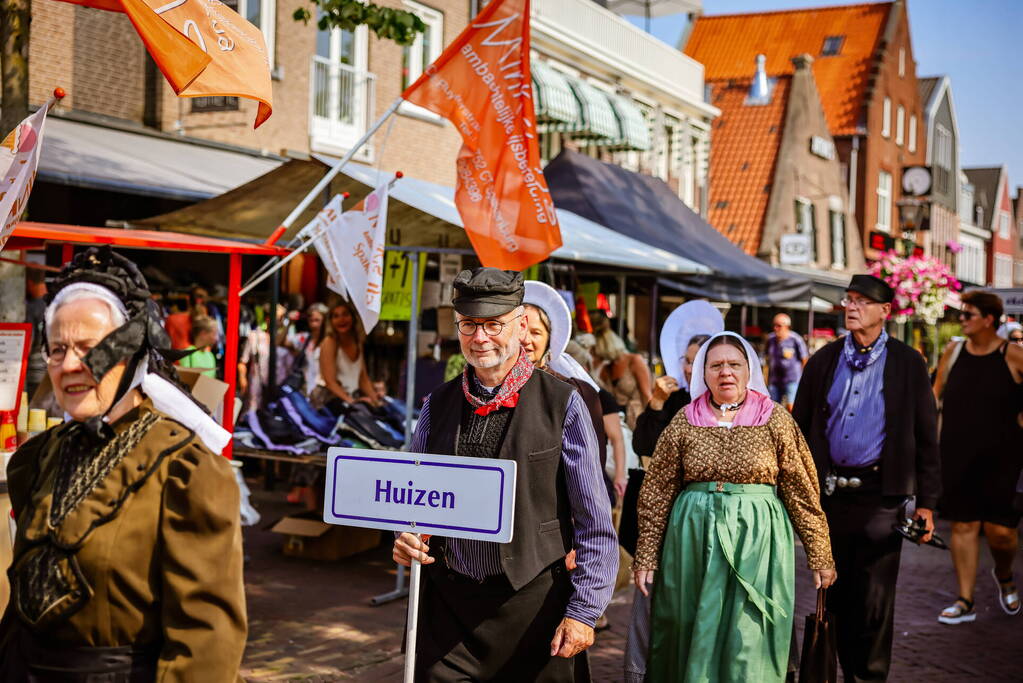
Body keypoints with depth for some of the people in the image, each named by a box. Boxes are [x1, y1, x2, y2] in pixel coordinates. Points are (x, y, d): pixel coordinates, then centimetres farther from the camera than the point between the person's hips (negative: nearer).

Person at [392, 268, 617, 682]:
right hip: (447, 602, 3)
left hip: (533, 602, -3)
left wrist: (584, 611, -9)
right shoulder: (437, 406, 6)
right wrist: (406, 538, -4)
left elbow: (595, 524, -5)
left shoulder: (562, 405, -6)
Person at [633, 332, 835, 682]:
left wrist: (819, 554, -1)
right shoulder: (685, 421, 4)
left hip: (756, 540, -2)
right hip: (694, 542, 2)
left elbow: (802, 491, 0)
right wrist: (646, 557, 2)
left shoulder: (775, 420, 0)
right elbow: (657, 493, 4)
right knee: (694, 636, 10)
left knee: (749, 640, 2)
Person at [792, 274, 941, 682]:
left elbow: (926, 437, 1)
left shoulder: (908, 364, -1)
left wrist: (927, 502, -3)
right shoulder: (823, 361, 7)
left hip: (880, 494, -3)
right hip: (830, 492, 3)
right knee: (837, 594, 12)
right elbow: (799, 428, 9)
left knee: (874, 598, 0)